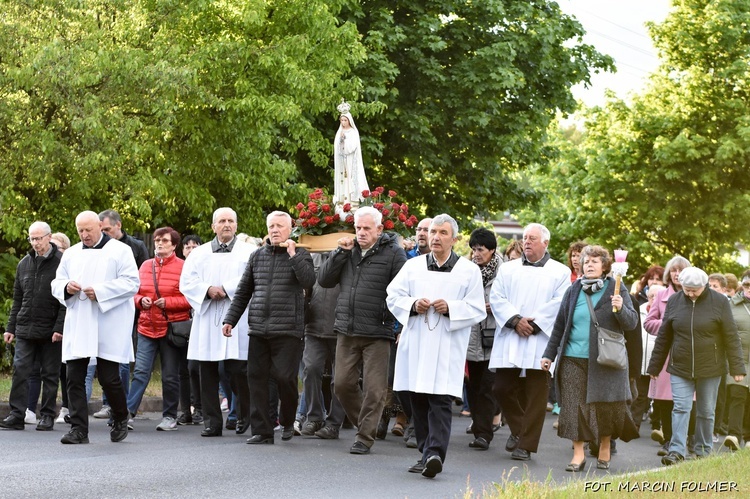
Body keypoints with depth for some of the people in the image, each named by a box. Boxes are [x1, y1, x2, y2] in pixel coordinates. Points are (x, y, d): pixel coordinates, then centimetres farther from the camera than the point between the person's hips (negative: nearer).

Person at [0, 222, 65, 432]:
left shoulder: (61, 263, -5)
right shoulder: (24, 264, 11)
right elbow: (17, 300, 17)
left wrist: (60, 327, -15)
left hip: (50, 331, -4)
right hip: (25, 329, 4)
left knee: (50, 374, 4)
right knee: (20, 370, -3)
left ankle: (47, 415, 12)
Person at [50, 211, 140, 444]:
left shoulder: (120, 251, 1)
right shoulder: (71, 254, 16)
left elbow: (132, 283, -7)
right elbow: (56, 283, 17)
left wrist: (100, 292, -16)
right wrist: (66, 287, -7)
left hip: (109, 327, -4)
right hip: (78, 326, 4)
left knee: (109, 378, -2)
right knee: (74, 378, -3)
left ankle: (120, 420, 23)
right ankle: (78, 429, 0)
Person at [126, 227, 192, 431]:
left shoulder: (183, 267, -4)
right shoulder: (145, 266, 9)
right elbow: (135, 293, 17)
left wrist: (168, 302, -15)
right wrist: (141, 300, -4)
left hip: (172, 328, -3)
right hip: (147, 327, 3)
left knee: (170, 376, 5)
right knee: (140, 372, -5)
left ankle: (170, 416, 15)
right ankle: (128, 412, -7)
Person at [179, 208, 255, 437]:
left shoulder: (249, 252, 7)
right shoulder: (199, 254, 16)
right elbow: (186, 281, 6)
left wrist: (225, 289, -12)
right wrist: (208, 289, -10)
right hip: (206, 321, 3)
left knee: (238, 370, -7)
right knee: (208, 372, 1)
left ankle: (244, 416, 12)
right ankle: (212, 422, 7)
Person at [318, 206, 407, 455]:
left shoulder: (393, 253, -4)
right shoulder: (348, 251, 12)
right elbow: (324, 280, 8)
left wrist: (400, 326, -13)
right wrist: (340, 252, -2)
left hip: (377, 333, -5)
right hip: (347, 331, 5)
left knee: (374, 389, -3)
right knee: (342, 384, 7)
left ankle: (365, 438, 5)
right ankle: (365, 424, 26)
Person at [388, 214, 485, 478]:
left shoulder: (469, 271, 5)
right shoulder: (413, 266, 13)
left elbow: (477, 310, 3)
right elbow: (394, 296, 11)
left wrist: (450, 308, -13)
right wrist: (413, 305, -8)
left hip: (447, 347, -3)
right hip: (415, 344, 3)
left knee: (440, 401, -13)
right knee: (418, 401, 5)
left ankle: (435, 454, -23)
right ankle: (426, 454, 14)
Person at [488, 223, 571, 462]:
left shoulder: (560, 272, 7)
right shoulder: (508, 269, 15)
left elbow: (559, 303, -4)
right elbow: (496, 298, 4)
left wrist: (534, 323, -13)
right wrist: (515, 320, -11)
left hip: (540, 341, -3)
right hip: (509, 341, 3)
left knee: (535, 396, -3)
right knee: (502, 388, 0)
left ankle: (526, 444, 4)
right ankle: (518, 429, 23)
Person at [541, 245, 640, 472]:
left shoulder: (616, 290, 2)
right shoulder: (573, 291, 9)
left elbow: (632, 322, -2)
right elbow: (560, 325, 14)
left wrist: (621, 309, -22)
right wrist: (549, 354, 12)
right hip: (574, 359, 2)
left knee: (604, 406, 3)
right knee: (574, 406, -2)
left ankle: (604, 448, 21)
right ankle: (578, 454, 3)